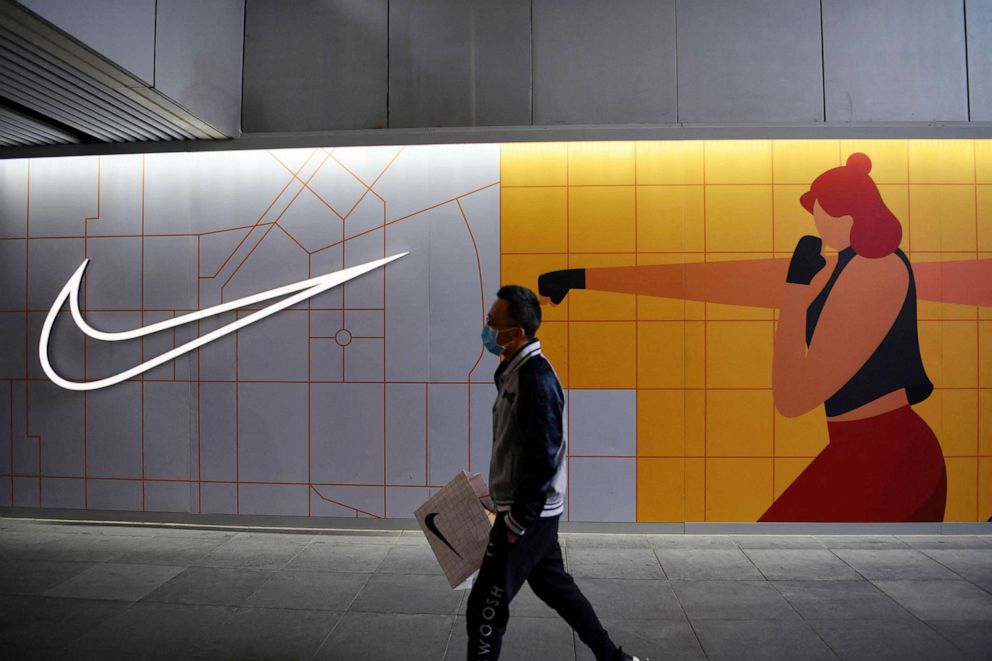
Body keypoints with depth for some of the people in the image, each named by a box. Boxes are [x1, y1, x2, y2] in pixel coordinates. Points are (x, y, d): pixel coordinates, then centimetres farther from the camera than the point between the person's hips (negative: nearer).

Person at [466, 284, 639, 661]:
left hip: (528, 514, -10)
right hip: (531, 510, 10)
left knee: (485, 607, 1)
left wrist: (518, 522, -18)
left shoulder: (535, 379, -22)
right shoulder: (517, 371, 7)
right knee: (553, 586, 23)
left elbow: (543, 459, -24)